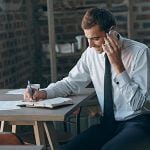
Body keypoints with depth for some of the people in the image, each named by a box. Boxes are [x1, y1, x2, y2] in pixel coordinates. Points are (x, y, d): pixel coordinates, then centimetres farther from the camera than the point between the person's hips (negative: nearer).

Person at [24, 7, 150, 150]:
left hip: (138, 123, -4)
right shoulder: (91, 53, 0)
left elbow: (137, 103, -18)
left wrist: (118, 64, -24)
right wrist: (44, 93, -5)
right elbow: (71, 83, 13)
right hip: (108, 123, 5)